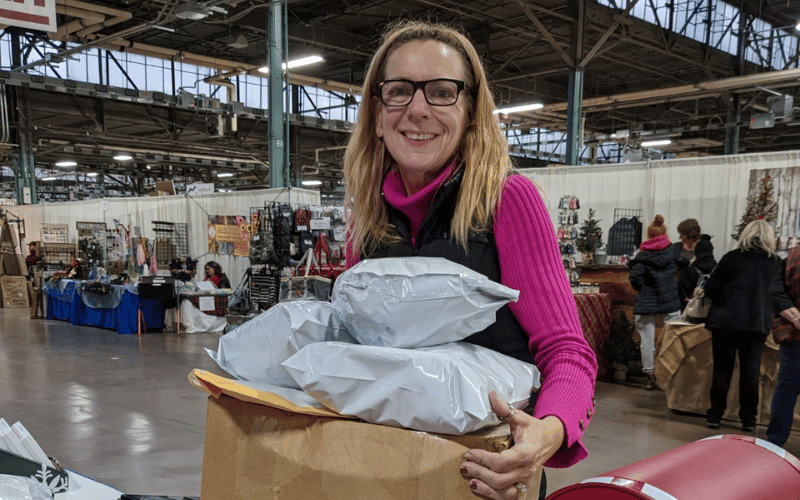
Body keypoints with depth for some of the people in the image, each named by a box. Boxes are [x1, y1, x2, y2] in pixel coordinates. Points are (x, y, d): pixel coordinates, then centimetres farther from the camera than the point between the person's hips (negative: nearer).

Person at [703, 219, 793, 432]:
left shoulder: (731, 257, -1)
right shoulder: (775, 263, 3)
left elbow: (711, 289, -3)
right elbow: (779, 296, 3)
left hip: (725, 321, -1)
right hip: (758, 324, 1)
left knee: (722, 368, 6)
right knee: (751, 371, 10)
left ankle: (715, 415, 10)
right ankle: (748, 418, 15)